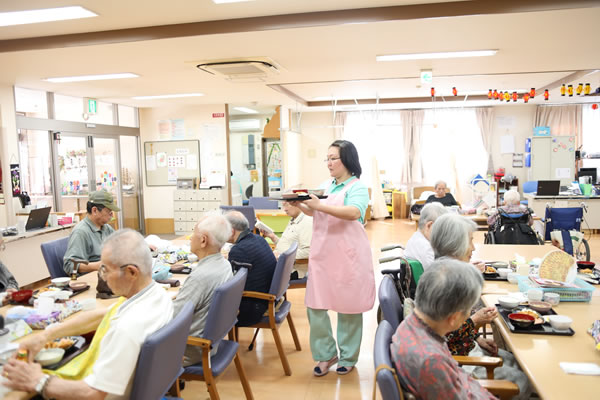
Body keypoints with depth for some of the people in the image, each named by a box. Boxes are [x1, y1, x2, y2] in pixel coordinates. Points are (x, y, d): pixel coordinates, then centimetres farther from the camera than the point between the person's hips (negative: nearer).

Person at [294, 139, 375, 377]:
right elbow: (315, 212, 19)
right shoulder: (327, 186, 14)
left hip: (347, 256, -6)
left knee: (348, 307, 6)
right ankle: (325, 354, 22)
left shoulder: (357, 187, -7)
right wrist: (300, 205, -2)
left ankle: (348, 356, 23)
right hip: (322, 254, 6)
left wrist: (320, 205, -32)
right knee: (315, 306, 5)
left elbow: (354, 213, -25)